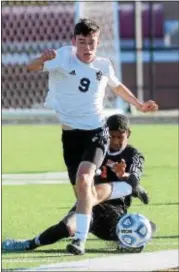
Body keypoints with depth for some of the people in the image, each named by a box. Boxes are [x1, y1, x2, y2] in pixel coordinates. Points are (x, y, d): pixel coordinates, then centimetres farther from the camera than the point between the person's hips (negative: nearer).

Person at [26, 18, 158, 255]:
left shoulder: (104, 66, 1)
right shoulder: (64, 57, -7)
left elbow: (117, 86, 23)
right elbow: (31, 67, -20)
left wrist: (139, 105, 23)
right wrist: (43, 58, -41)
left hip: (96, 131, -1)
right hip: (71, 134, 1)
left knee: (83, 179, -25)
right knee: (82, 191, 10)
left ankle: (80, 239, -26)